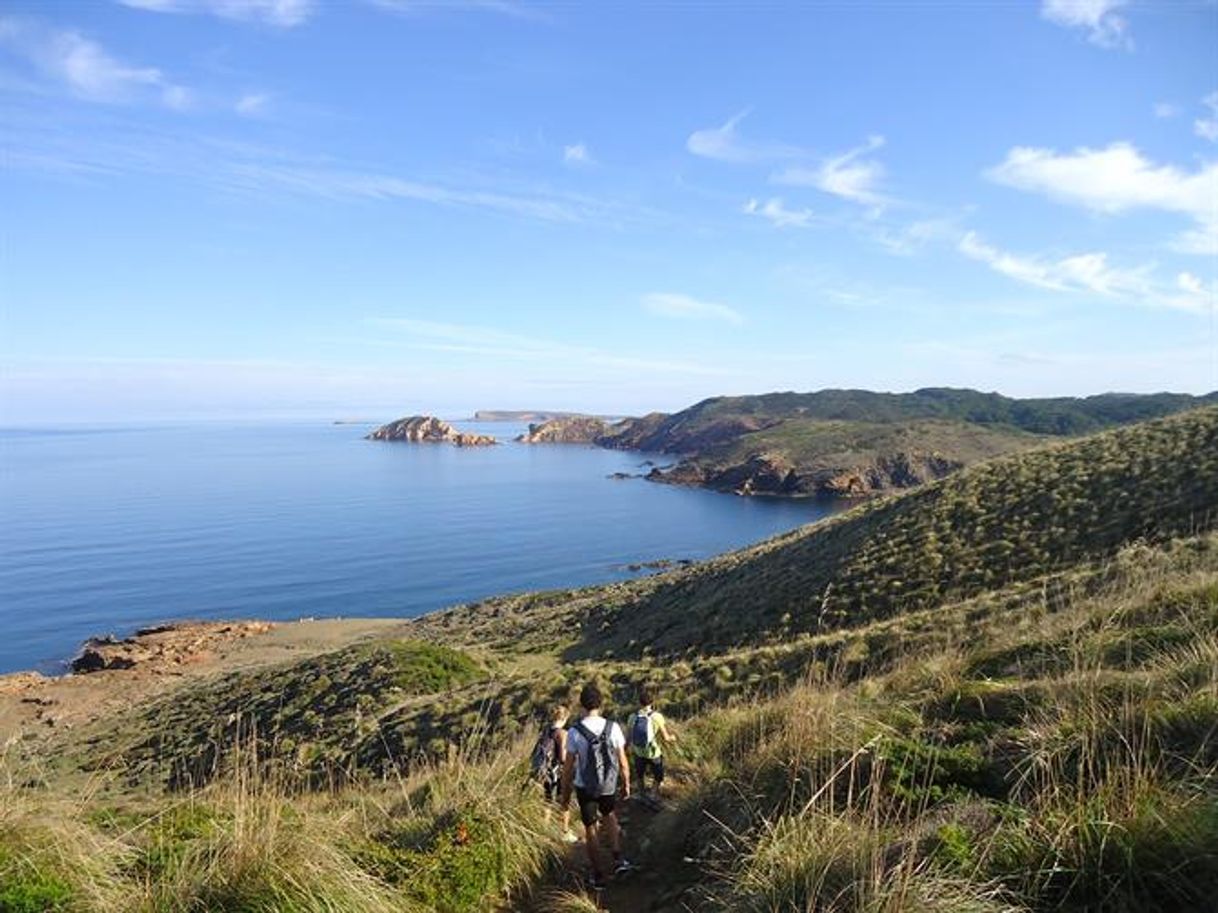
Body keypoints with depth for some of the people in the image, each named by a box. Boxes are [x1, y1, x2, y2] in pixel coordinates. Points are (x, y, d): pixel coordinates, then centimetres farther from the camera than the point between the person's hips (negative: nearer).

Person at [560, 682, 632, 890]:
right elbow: (622, 762, -6)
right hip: (608, 786, 2)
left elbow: (568, 767, -11)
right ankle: (618, 859, 20)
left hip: (585, 788, -2)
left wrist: (565, 793, 3)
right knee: (610, 815, 31)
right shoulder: (613, 728, -14)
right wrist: (626, 784, 11)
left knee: (591, 829, 16)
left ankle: (597, 876, 27)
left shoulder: (574, 732, -18)